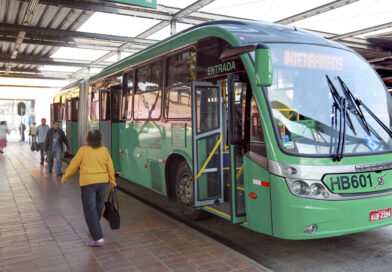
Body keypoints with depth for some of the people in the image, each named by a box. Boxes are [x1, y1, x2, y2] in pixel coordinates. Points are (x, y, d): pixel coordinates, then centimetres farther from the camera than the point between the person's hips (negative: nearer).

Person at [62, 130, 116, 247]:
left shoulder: (83, 150, -6)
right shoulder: (104, 150, 2)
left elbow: (73, 165, 1)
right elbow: (110, 167, 5)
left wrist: (65, 177, 16)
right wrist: (112, 181, 17)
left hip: (88, 183, -4)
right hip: (102, 181, 4)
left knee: (90, 210, -1)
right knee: (98, 208, 19)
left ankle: (98, 238, -5)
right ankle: (93, 231, 37)